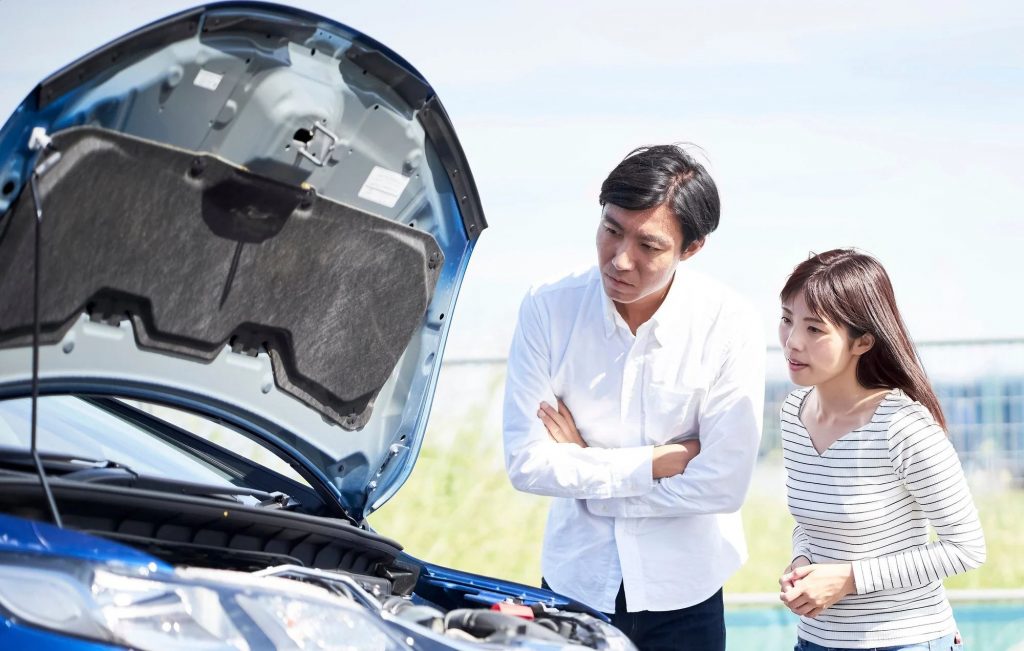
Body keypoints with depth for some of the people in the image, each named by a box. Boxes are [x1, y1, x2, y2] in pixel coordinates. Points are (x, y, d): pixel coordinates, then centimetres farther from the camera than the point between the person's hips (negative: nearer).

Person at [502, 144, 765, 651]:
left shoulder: (728, 325, -16)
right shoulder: (548, 310, -12)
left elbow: (723, 485, -18)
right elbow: (525, 462, -14)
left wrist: (585, 469, -13)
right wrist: (658, 462, -18)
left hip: (683, 593, -1)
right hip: (574, 581, 1)